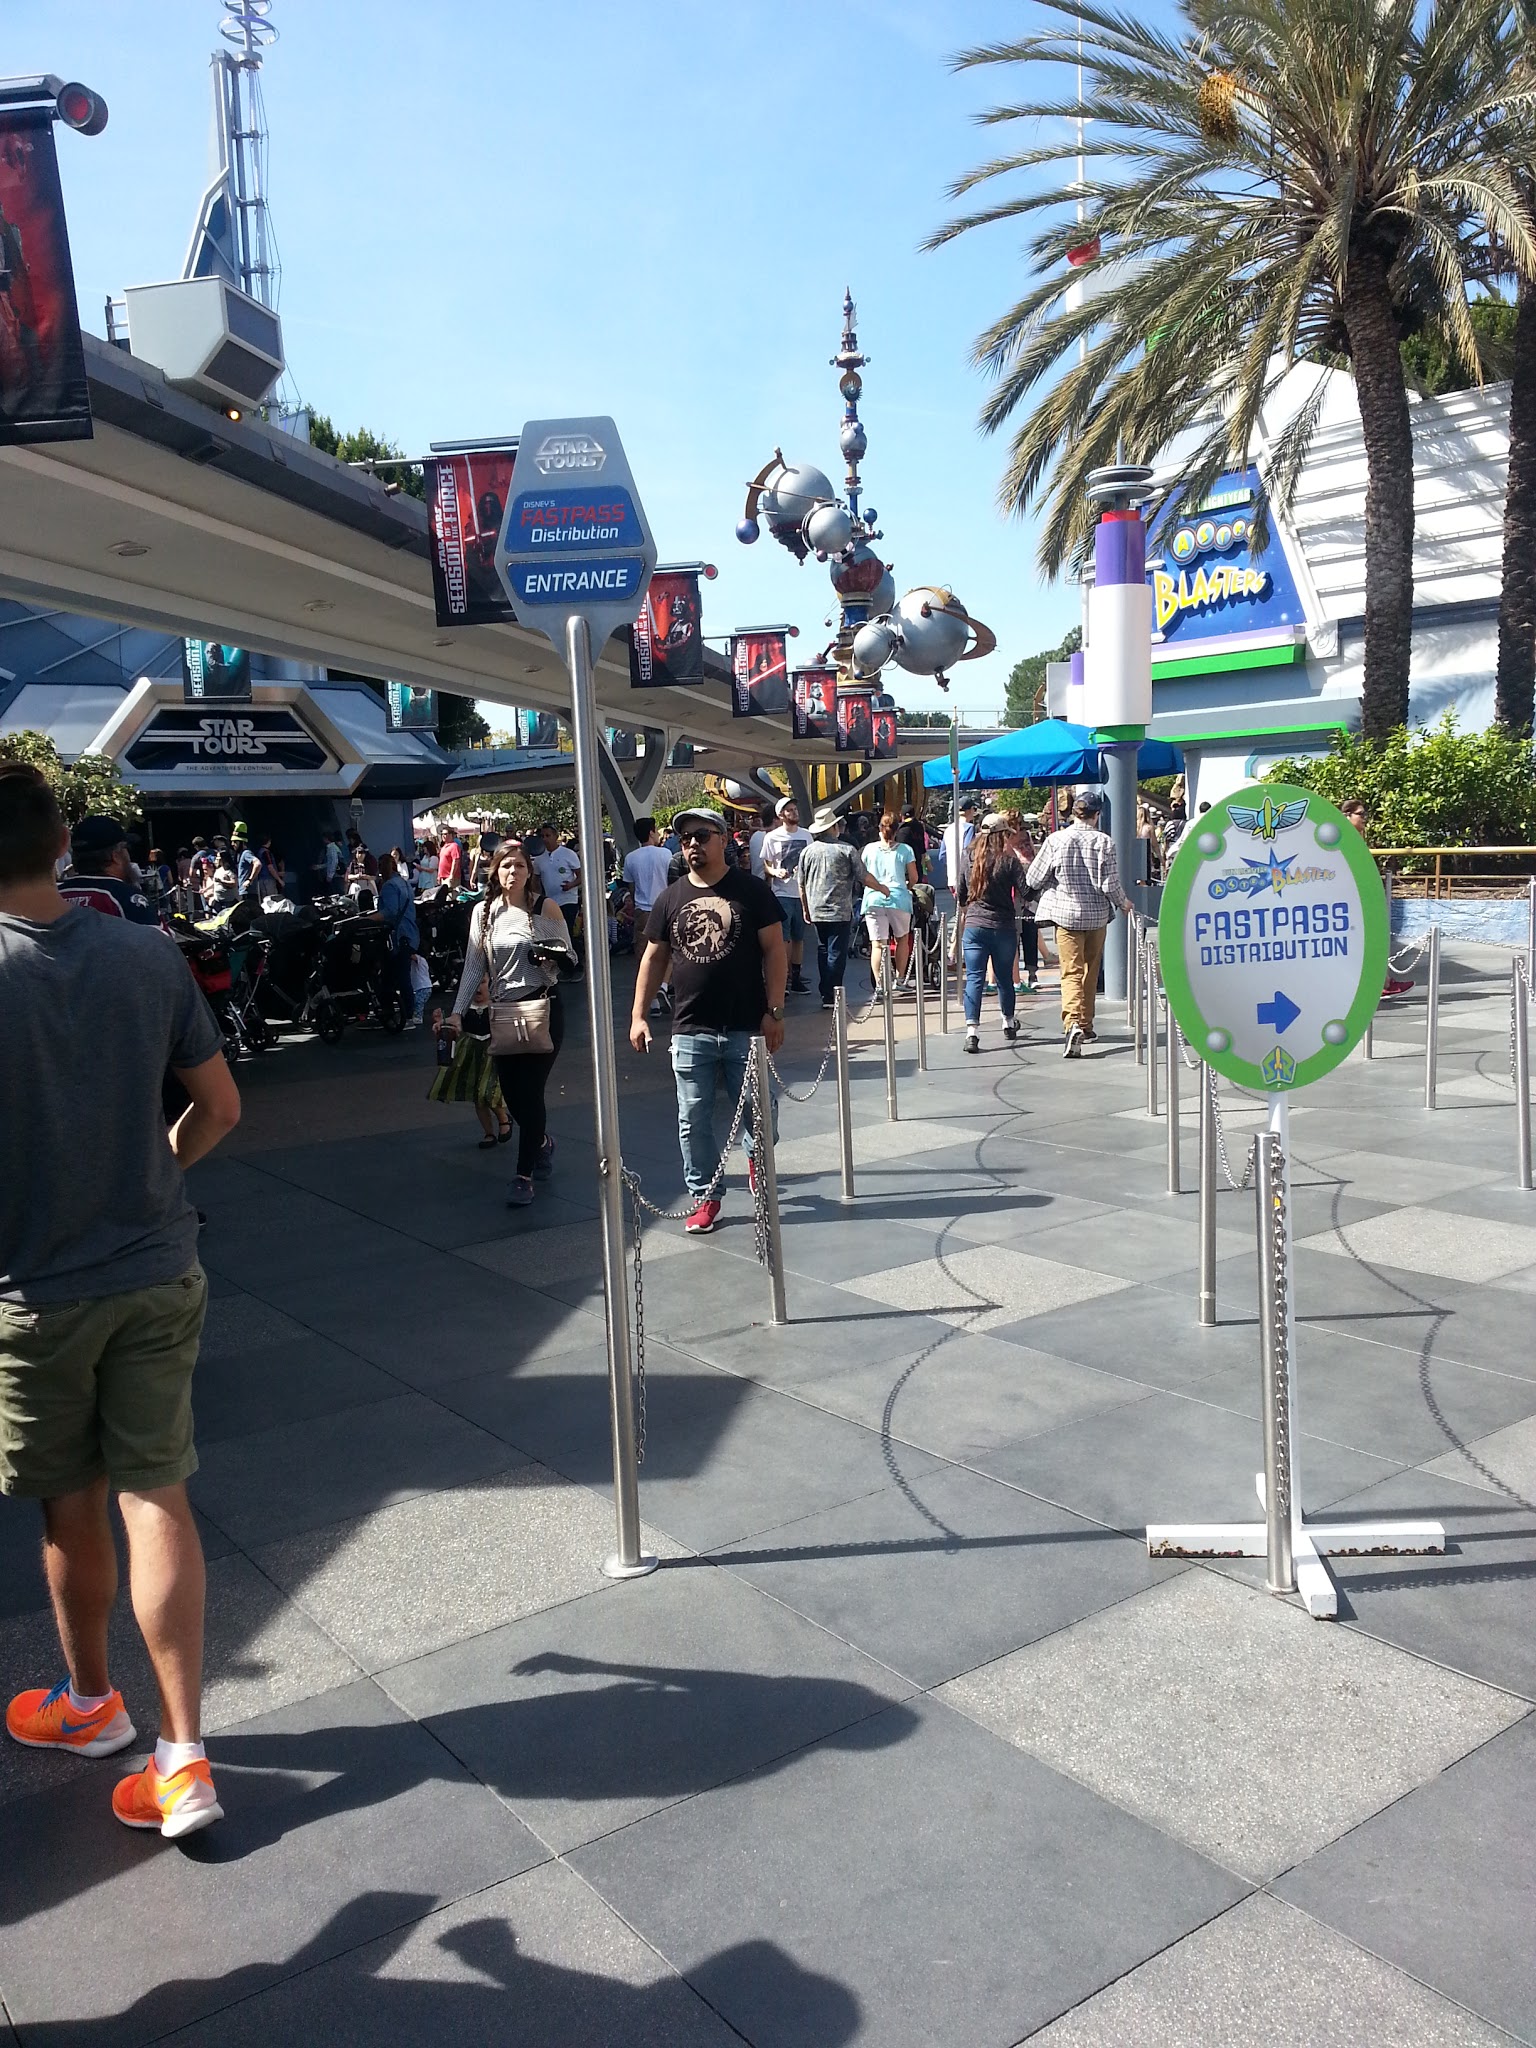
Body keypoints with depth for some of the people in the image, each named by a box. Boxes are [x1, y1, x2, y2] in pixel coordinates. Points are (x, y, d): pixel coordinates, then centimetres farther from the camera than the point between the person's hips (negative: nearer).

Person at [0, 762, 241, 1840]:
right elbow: (220, 1108, 2)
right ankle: (184, 1758, 9)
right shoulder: (150, 956, -5)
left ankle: (91, 1701, 39)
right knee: (157, 1500, 8)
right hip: (159, 1275, 3)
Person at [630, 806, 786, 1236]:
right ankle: (704, 1197, 18)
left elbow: (774, 950, -1)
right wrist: (638, 1015, 7)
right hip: (690, 1032, 2)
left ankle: (756, 1156, 36)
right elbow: (654, 959, 13)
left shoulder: (752, 891, 0)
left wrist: (774, 1011, -8)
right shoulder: (670, 899, 8)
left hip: (747, 1028, -2)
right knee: (693, 1121, 5)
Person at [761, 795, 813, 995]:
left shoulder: (806, 836, 10)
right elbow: (766, 866, 2)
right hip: (782, 894, -4)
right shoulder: (772, 837, -1)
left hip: (802, 893, 4)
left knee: (799, 938, 9)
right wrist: (776, 872, -18)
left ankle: (796, 978, 16)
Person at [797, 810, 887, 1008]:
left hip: (816, 911, 4)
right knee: (836, 953, -1)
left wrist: (805, 909, 22)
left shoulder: (808, 851, 4)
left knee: (823, 951, 15)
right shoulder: (846, 850, -7)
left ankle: (825, 994, 16)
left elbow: (801, 884, 10)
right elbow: (864, 877, -5)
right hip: (840, 911, -4)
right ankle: (831, 997, -4)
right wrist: (881, 888, 13)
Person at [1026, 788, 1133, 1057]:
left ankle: (1073, 1023, -26)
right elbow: (1111, 885, -10)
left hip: (1066, 913, -1)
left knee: (1072, 972, -5)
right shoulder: (1104, 842, -8)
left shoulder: (1056, 840, -8)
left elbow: (1034, 880, -4)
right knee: (1090, 971, 19)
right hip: (1097, 915, 2)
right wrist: (1123, 902, 10)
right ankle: (1086, 1023, 30)